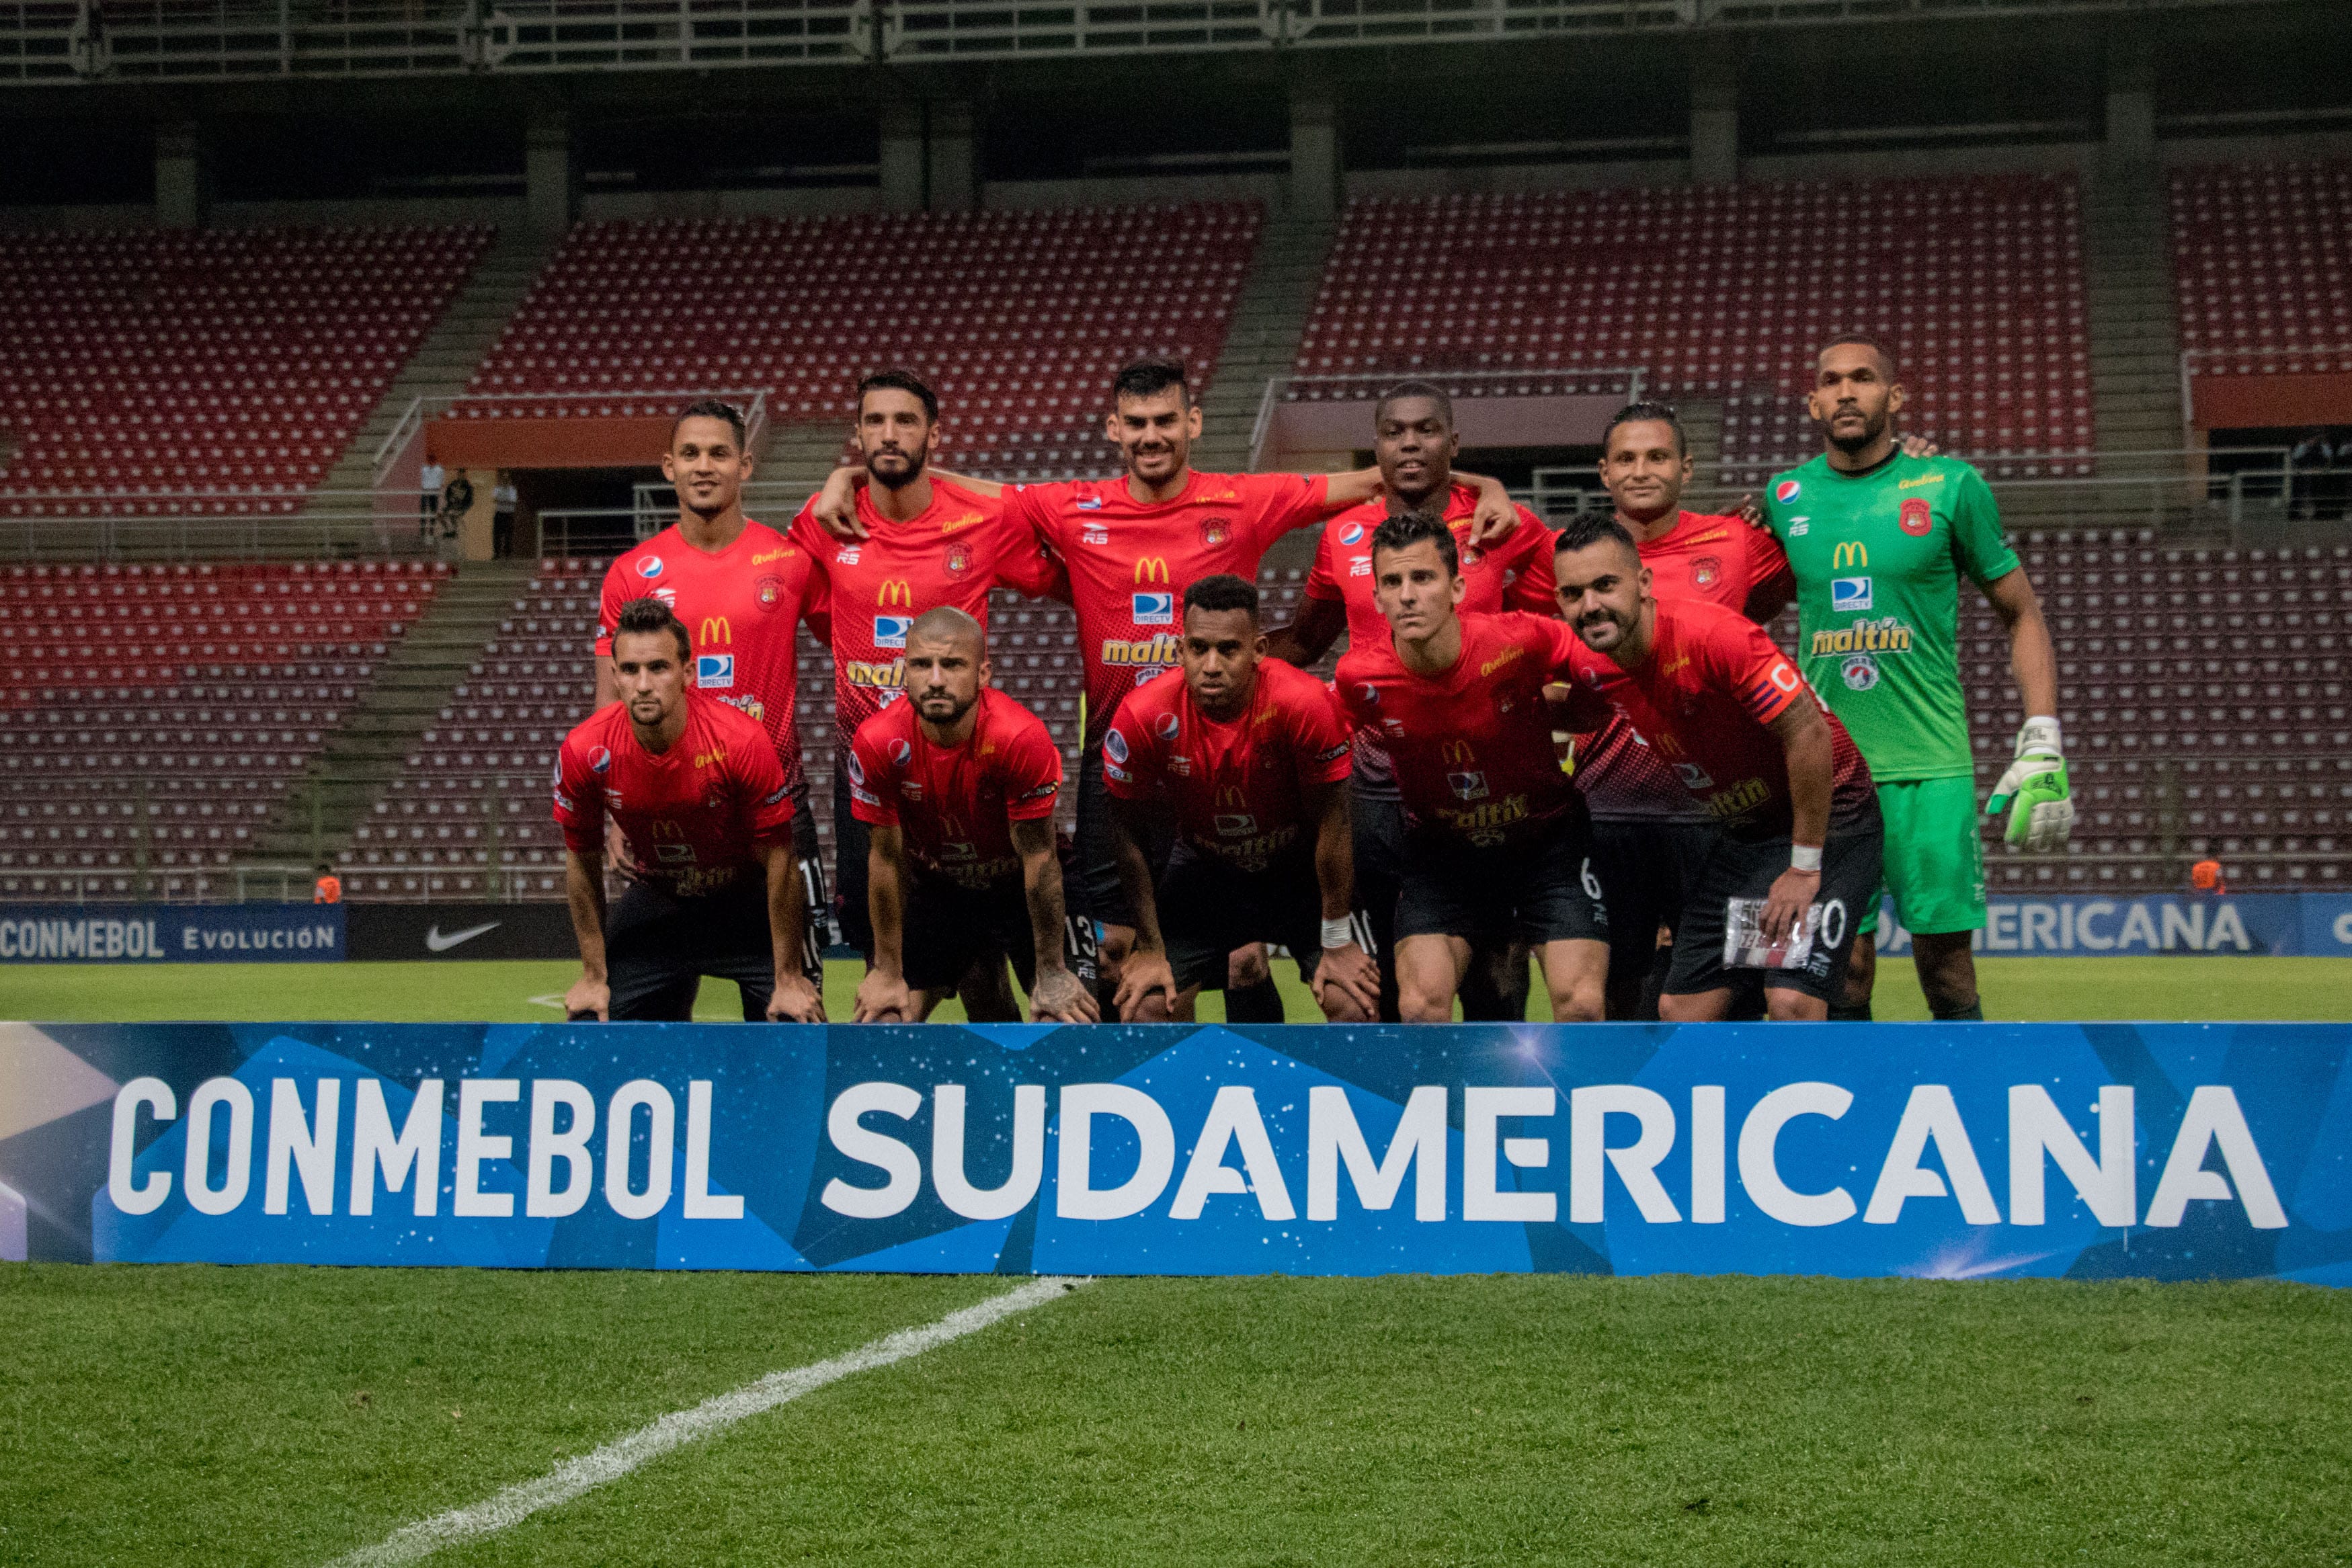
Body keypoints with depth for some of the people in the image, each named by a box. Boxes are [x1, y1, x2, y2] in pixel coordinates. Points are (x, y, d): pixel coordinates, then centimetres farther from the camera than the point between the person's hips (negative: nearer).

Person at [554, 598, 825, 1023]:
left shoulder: (742, 740, -28)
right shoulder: (584, 751, -20)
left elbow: (778, 860, -18)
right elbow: (582, 862, -4)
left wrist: (788, 979, -15)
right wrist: (594, 976, -1)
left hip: (746, 897, -2)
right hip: (655, 900, 2)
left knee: (796, 1028, -14)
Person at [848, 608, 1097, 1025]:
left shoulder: (1022, 737, -31)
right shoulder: (877, 743, -24)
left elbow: (1038, 858, -21)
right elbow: (886, 859, -12)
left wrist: (1051, 973, -15)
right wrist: (888, 972, -6)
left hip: (1020, 889, -2)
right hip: (935, 890, 2)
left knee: (1069, 1019, -12)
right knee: (885, 1021, -4)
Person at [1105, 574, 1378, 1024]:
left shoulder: (1305, 704, -31)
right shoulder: (1143, 716, -26)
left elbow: (1331, 827, -19)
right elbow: (1129, 836, -11)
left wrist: (1337, 943, -12)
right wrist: (1150, 949, -8)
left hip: (1301, 870, -1)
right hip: (1203, 867, 1)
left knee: (1357, 1007, -14)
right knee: (1144, 1008, -10)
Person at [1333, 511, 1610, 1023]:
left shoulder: (1519, 642, -25)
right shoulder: (1359, 678, -19)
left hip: (1548, 841, -1)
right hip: (1440, 851, 1)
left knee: (1580, 1006, -12)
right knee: (1420, 1006, -16)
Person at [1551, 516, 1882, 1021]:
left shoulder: (1713, 634, -28)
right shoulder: (1587, 667, -7)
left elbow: (1809, 735, -25)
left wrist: (1805, 867, -21)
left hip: (1825, 818, -7)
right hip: (1739, 835, 7)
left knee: (1791, 1002, -21)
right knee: (1681, 1011, 4)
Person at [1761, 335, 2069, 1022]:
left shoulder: (1949, 486, 0)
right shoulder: (1786, 497, 7)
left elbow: (2021, 614, 6)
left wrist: (2042, 747, -3)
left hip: (1932, 768, -2)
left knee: (1946, 961, -2)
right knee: (1842, 974, 1)